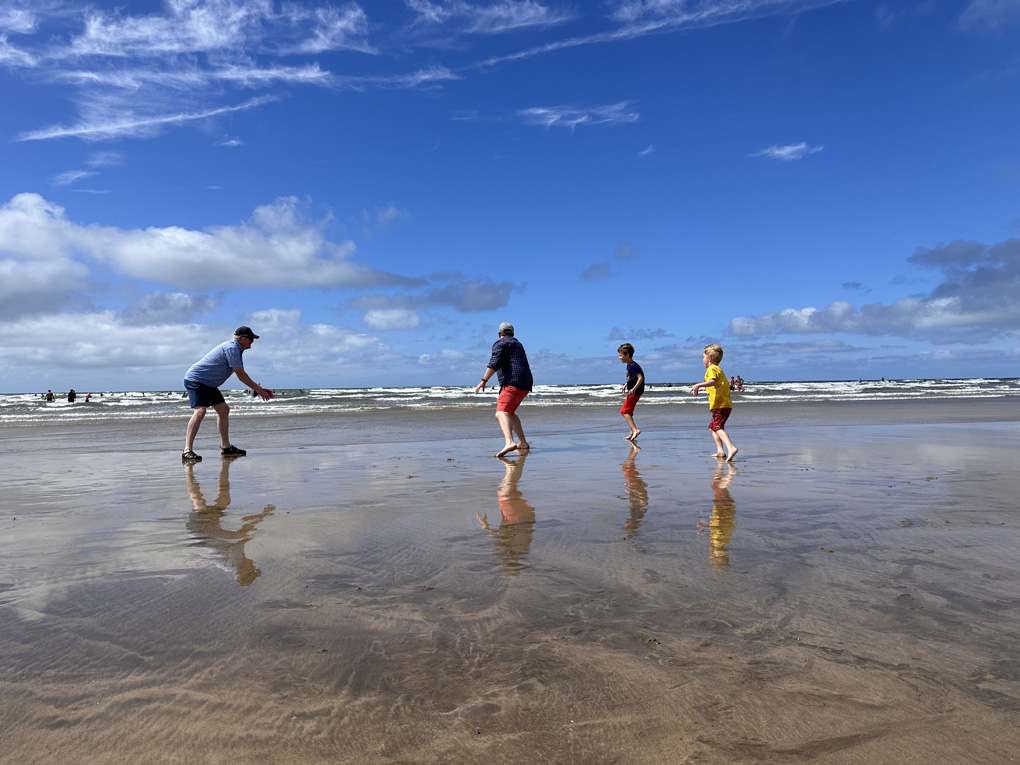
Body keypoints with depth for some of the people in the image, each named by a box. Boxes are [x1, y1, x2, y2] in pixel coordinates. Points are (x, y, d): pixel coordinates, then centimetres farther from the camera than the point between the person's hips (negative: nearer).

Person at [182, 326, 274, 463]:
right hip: (196, 380, -11)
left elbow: (241, 375, 22)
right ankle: (188, 450, -29)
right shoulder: (232, 347, -18)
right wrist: (258, 389, -10)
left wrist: (260, 388, 18)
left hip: (208, 384, 11)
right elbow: (240, 374, -18)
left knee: (223, 410, 13)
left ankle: (226, 447, 20)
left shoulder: (234, 349, 16)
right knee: (200, 411, -25)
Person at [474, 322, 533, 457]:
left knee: (501, 413, -24)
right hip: (525, 385, 9)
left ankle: (509, 442, -49)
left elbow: (494, 363, -14)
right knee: (509, 412, 27)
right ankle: (523, 443, 28)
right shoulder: (518, 344, 29)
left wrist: (483, 381, -18)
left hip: (512, 383, -9)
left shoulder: (500, 344, 3)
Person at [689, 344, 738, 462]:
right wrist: (702, 388, 48)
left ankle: (731, 448, -39)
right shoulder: (719, 369, 24)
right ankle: (720, 451, 19)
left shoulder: (711, 369, -7)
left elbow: (713, 381, -28)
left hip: (720, 405, -10)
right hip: (725, 404, 10)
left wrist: (698, 385, -38)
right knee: (712, 426, 22)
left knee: (718, 427, -22)